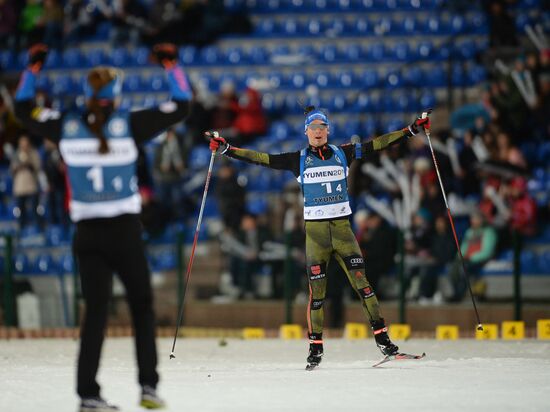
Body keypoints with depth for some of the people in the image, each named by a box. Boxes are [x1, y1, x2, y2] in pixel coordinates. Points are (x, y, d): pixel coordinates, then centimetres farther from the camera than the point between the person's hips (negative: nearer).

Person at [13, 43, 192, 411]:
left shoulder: (67, 127, -1)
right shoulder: (128, 125, -10)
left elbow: (24, 109, 15)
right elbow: (181, 107, -3)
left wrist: (33, 68, 24)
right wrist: (172, 65, 7)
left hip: (87, 233, 3)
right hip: (124, 231, -3)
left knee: (96, 311, 7)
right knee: (142, 305, 12)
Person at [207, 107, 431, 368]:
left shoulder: (342, 154, 5)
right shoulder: (298, 160, 3)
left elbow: (377, 144, 5)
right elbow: (261, 159, 2)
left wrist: (412, 130, 3)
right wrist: (225, 148, -3)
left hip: (342, 228, 0)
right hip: (315, 230, 0)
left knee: (362, 283, -7)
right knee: (317, 290, 0)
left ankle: (381, 336, -3)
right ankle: (315, 346, 9)